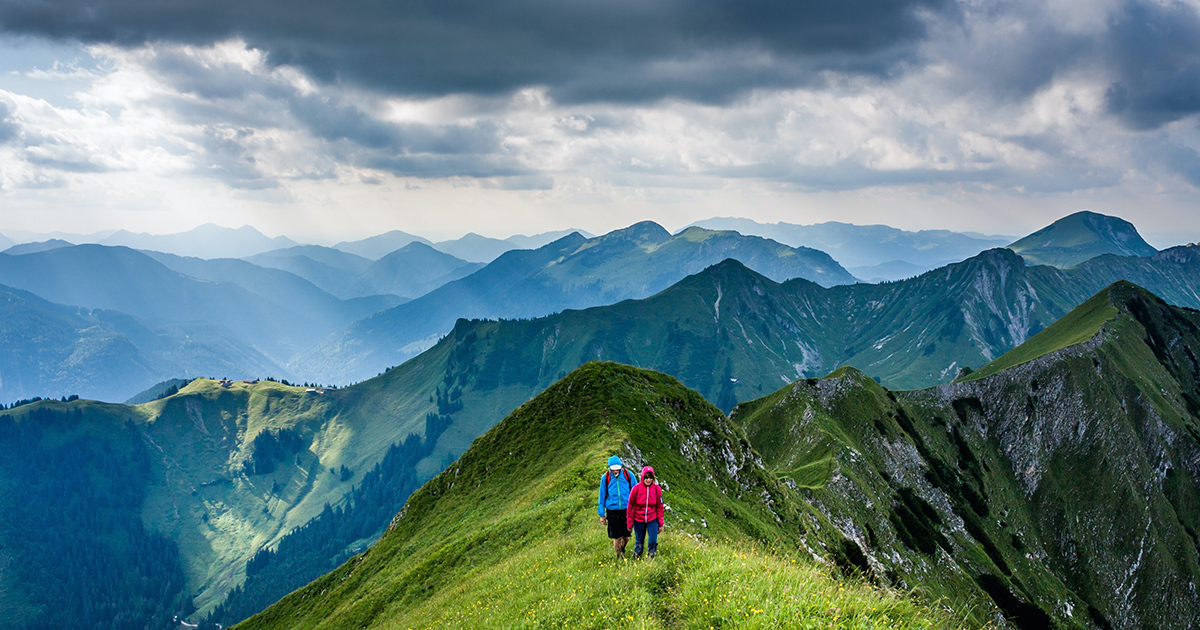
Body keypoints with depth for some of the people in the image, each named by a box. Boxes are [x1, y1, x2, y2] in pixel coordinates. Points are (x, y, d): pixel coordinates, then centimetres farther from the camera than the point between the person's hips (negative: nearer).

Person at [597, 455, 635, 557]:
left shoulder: (628, 475, -3)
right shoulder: (605, 478, -2)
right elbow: (602, 496, 6)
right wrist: (602, 514, 7)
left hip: (627, 510, 1)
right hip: (612, 511, -1)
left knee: (626, 536, 8)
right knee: (617, 537, 1)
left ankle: (622, 549, 38)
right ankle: (619, 556, 21)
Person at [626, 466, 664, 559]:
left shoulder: (657, 488, -5)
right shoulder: (636, 488, -9)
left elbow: (660, 507, 4)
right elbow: (630, 506, -1)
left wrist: (660, 523, 3)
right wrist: (629, 522, 0)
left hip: (652, 520, 1)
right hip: (639, 519, -1)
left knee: (653, 541, -9)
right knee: (639, 542, 10)